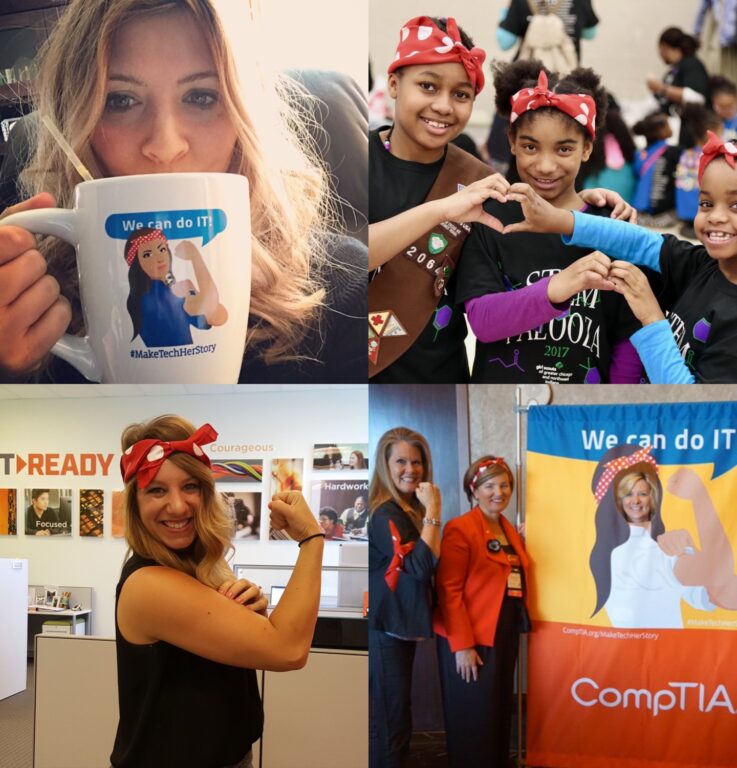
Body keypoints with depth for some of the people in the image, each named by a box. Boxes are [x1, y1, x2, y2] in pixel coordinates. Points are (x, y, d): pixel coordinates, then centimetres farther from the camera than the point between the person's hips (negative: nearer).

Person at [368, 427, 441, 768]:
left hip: (400, 625, 10)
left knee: (395, 715, 16)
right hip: (385, 629, -10)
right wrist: (433, 512, -24)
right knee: (387, 719, -6)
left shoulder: (409, 510, 13)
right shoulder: (385, 515, -18)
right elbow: (421, 565, -27)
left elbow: (424, 564, 17)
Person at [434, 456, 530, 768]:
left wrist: (519, 624, 5)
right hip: (471, 639, -8)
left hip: (506, 635, 8)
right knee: (473, 719, 1)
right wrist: (462, 645, -20)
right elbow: (449, 590, -16)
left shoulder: (510, 531, 14)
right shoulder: (460, 529, -11)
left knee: (500, 715, 14)